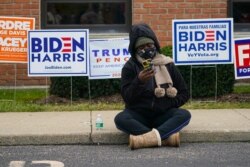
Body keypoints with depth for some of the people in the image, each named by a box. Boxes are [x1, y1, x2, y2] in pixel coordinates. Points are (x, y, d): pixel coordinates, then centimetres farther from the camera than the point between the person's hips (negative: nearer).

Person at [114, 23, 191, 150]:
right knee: (120, 119, -32)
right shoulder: (130, 67, 0)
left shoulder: (167, 65, 6)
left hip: (162, 115, 1)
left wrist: (168, 104, -8)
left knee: (184, 115, -27)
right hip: (139, 115, -1)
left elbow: (184, 93, 9)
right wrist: (139, 81, -24)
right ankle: (166, 137, -39)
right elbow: (127, 98, -8)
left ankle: (149, 138, -45)